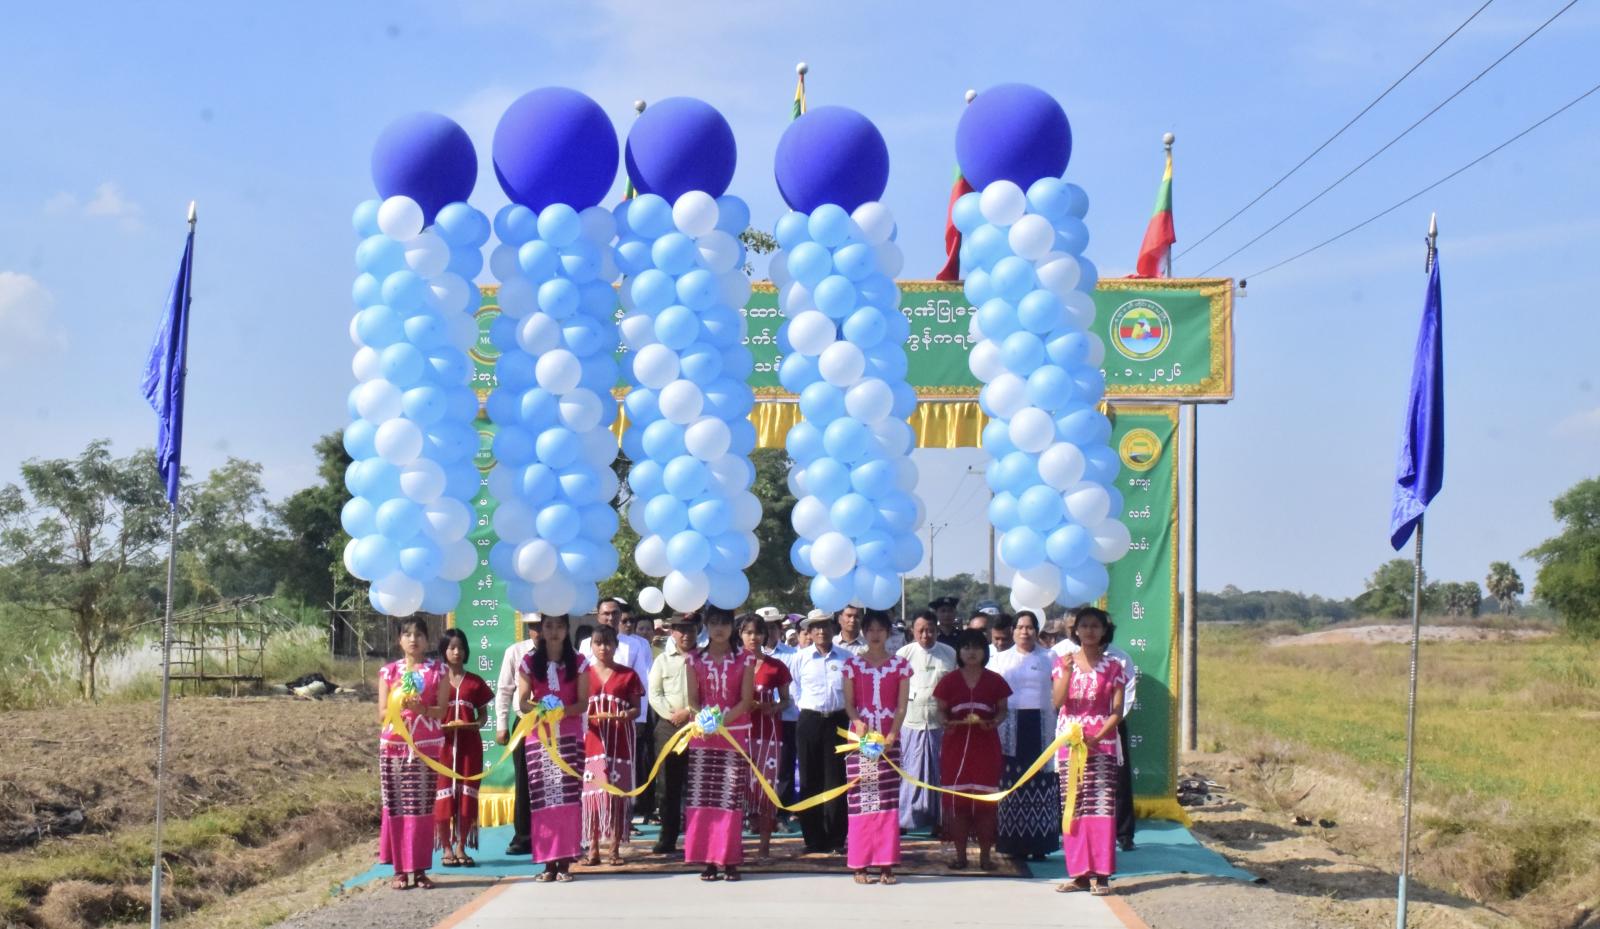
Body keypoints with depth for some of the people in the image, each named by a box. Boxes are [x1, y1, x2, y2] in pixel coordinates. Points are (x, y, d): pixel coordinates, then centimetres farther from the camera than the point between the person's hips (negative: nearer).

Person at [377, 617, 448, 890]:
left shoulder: (437, 671, 6)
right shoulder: (389, 671, 8)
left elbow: (442, 710, 0)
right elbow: (382, 714, 3)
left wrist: (422, 708, -19)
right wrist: (401, 705, -16)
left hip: (427, 745, 0)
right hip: (394, 745, 1)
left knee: (422, 806, -2)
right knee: (395, 806, -1)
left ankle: (420, 868, 4)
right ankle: (399, 869, 3)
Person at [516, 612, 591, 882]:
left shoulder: (578, 662, 6)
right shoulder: (529, 661, 6)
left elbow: (583, 702, 3)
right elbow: (522, 702, 4)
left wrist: (564, 710, -18)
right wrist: (540, 708, -18)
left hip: (570, 735, 0)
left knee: (568, 797, -7)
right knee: (543, 798, -4)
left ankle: (565, 862, -5)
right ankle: (548, 862, -2)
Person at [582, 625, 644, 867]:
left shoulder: (628, 675, 6)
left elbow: (637, 709, 6)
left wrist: (627, 715, -16)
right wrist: (588, 717, -13)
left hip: (620, 742, 0)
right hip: (592, 739, 0)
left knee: (618, 792, 0)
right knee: (592, 792, -2)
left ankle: (615, 848, 5)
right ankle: (593, 848, 2)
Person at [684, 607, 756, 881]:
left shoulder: (745, 659, 4)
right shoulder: (696, 659, 8)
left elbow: (746, 700, -2)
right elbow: (693, 699, 5)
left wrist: (722, 720, -16)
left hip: (735, 734, -1)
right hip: (702, 736, 2)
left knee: (731, 799, -4)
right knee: (701, 797, -2)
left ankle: (730, 859, 0)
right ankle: (707, 860, 2)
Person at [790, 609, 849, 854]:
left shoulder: (845, 658, 2)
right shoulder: (801, 658, 3)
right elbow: (795, 689, 11)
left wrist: (849, 716, 2)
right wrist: (807, 708, 8)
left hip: (838, 721, 0)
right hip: (809, 721, 1)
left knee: (836, 780, -1)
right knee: (810, 781, 2)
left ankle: (836, 840, 6)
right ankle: (814, 840, 8)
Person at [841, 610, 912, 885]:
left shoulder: (900, 665, 7)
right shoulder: (853, 664, 7)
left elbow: (902, 706, 3)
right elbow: (849, 703, 3)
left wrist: (891, 735, -11)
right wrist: (858, 723, -17)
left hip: (889, 739, 0)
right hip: (859, 738, 0)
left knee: (888, 801, -3)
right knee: (860, 801, -4)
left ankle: (887, 865, 0)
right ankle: (860, 865, -1)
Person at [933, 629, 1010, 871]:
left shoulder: (995, 681, 5)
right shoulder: (949, 681, 4)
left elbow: (1002, 709, 8)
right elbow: (941, 710, 7)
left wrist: (995, 722, -12)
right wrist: (946, 722, -13)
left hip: (986, 746, 0)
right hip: (956, 746, 0)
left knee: (986, 801, 0)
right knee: (957, 800, -1)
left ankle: (985, 854, 7)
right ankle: (960, 854, 7)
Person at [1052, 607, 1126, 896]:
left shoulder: (1112, 667, 6)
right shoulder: (1064, 663, 10)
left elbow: (1117, 711, 0)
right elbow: (1057, 701, -2)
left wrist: (1097, 737, -13)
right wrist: (1067, 672, -15)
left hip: (1101, 743, -2)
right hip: (1069, 742, 2)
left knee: (1102, 806, -10)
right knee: (1074, 808, 1)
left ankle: (1101, 875, -10)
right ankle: (1079, 874, 6)